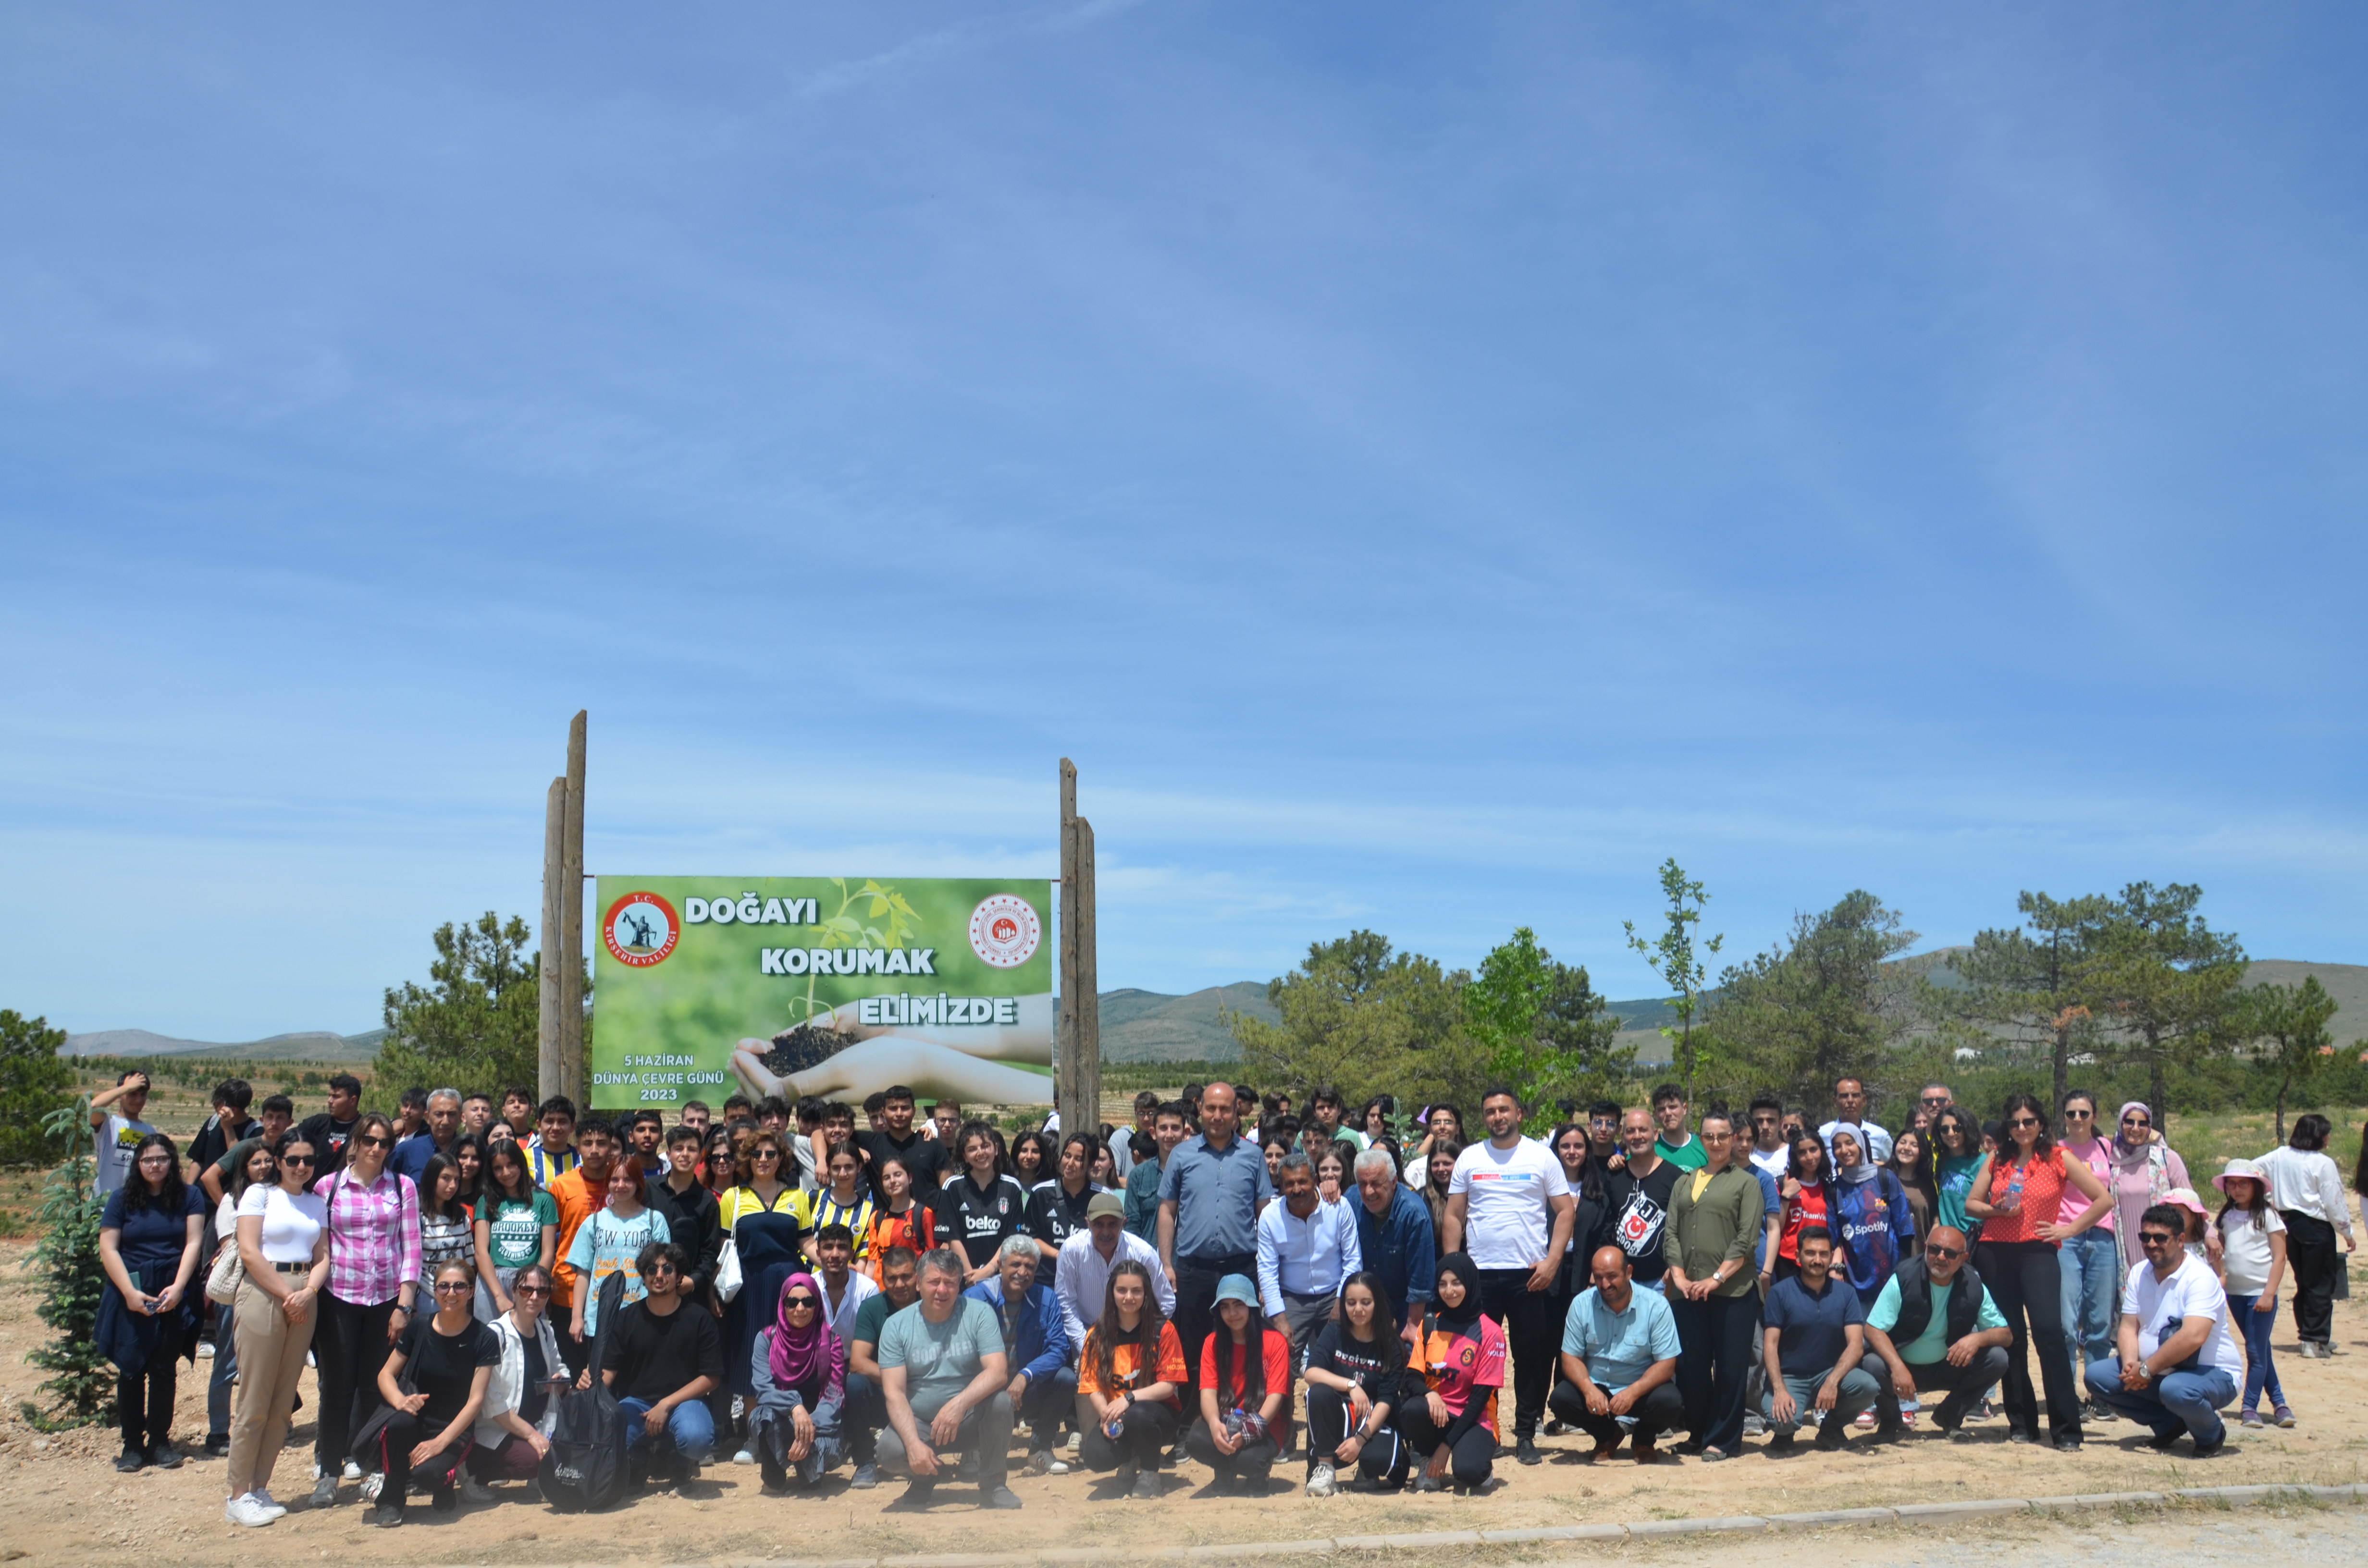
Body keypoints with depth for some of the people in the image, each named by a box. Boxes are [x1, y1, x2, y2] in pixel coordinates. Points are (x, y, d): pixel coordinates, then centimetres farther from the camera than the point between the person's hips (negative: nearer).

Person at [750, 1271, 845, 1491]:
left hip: (818, 1424, 1)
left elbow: (834, 1395, -10)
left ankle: (810, 1468, 6)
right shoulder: (767, 1339, -3)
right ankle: (773, 1473, -8)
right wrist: (795, 1407, -34)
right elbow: (763, 1388, -14)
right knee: (768, 1414, -35)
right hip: (779, 1423, 0)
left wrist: (812, 1430, -28)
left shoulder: (830, 1340, -4)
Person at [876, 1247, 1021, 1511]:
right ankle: (926, 1478, 8)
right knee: (889, 1450, -30)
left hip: (971, 1420, 0)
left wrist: (959, 1404, -36)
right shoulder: (896, 1326, -4)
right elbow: (894, 1393, -11)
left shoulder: (978, 1313, -7)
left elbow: (998, 1372, -19)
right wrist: (914, 1444, -27)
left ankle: (992, 1485, -6)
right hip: (919, 1424, 0)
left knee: (1000, 1400, -31)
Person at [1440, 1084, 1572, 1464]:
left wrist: (1552, 1262, -8)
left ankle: (1526, 1436, 12)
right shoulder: (1469, 1159, 6)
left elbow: (1565, 1211, 1)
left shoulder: (1541, 1157, 2)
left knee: (1530, 1356, 3)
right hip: (1479, 1273, 1)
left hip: (1528, 1275, -1)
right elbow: (1454, 1216, 8)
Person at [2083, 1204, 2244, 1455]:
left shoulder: (2200, 1278, -20)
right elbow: (2129, 1326, 1)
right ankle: (2170, 1424, 7)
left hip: (2212, 1373, -7)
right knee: (2097, 1375, -8)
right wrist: (2130, 1363, -20)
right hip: (2160, 1372, 7)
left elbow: (2193, 1337, -32)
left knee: (2177, 1390, -39)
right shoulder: (2139, 1274, 4)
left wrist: (2147, 1369, -28)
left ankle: (2211, 1433, -3)